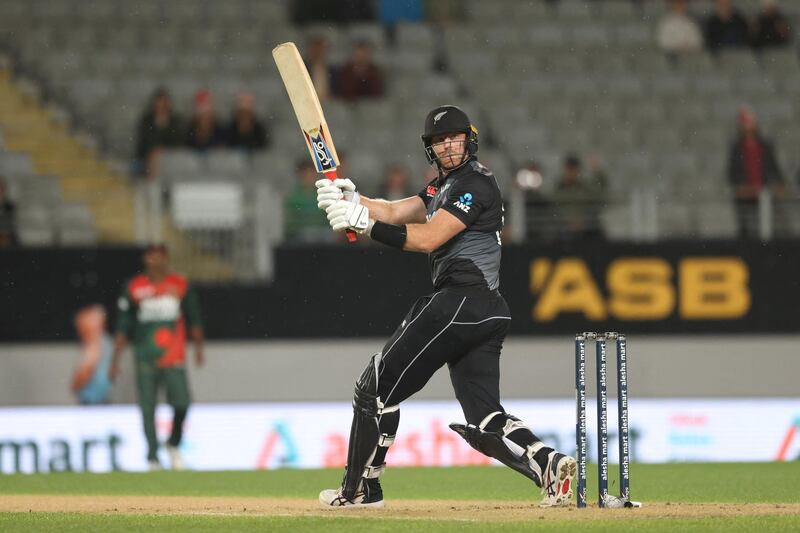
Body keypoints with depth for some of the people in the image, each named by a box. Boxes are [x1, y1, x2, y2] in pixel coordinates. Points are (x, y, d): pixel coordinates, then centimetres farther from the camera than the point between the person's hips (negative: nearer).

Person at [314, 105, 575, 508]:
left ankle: (360, 489, 4)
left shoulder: (475, 183, -8)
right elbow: (395, 213, 16)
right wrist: (351, 199, -2)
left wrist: (363, 222, -20)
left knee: (378, 385, -2)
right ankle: (548, 463, -17)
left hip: (461, 302, -10)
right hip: (484, 309, 10)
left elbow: (428, 238, -16)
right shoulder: (445, 187, 25)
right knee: (485, 419, 3)